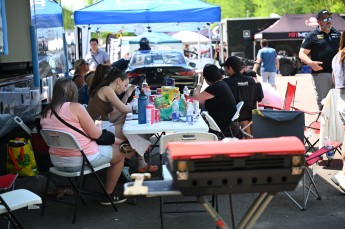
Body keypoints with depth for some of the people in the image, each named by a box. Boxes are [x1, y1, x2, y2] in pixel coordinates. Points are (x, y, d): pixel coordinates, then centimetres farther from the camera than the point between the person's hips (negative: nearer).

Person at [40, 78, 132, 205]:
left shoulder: (45, 112, 3)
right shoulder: (75, 107, -16)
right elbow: (95, 134, -14)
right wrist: (99, 126, 9)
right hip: (81, 160, -8)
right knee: (120, 153, 15)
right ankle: (109, 195, 23)